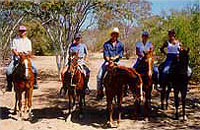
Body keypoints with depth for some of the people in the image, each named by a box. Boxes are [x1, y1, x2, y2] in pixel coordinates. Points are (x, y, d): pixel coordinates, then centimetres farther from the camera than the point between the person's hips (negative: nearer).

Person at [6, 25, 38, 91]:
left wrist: (27, 54, -14)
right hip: (16, 58, -1)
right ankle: (9, 85, -3)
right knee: (8, 71, -21)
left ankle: (34, 83, -1)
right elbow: (13, 50, 1)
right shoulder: (15, 40, 10)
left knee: (35, 69, -21)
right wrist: (17, 54, -19)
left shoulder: (28, 41, 14)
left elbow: (29, 51, 8)